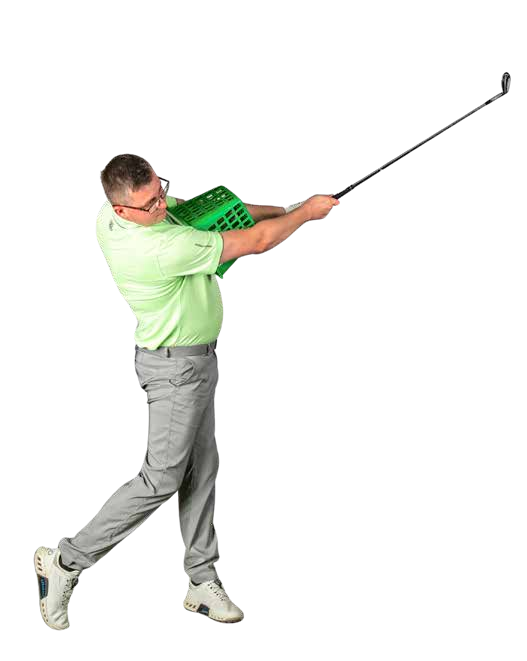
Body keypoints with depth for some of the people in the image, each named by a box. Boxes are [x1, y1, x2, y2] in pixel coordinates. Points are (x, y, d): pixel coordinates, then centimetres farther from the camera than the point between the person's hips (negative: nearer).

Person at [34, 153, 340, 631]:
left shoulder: (115, 209, -6)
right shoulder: (160, 249, -33)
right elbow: (256, 242, -24)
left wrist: (283, 210, 3)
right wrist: (307, 211, -8)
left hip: (197, 356, 10)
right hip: (176, 365, -10)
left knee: (202, 469, 13)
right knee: (162, 478, -4)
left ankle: (203, 582, 22)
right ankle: (66, 561, 6)